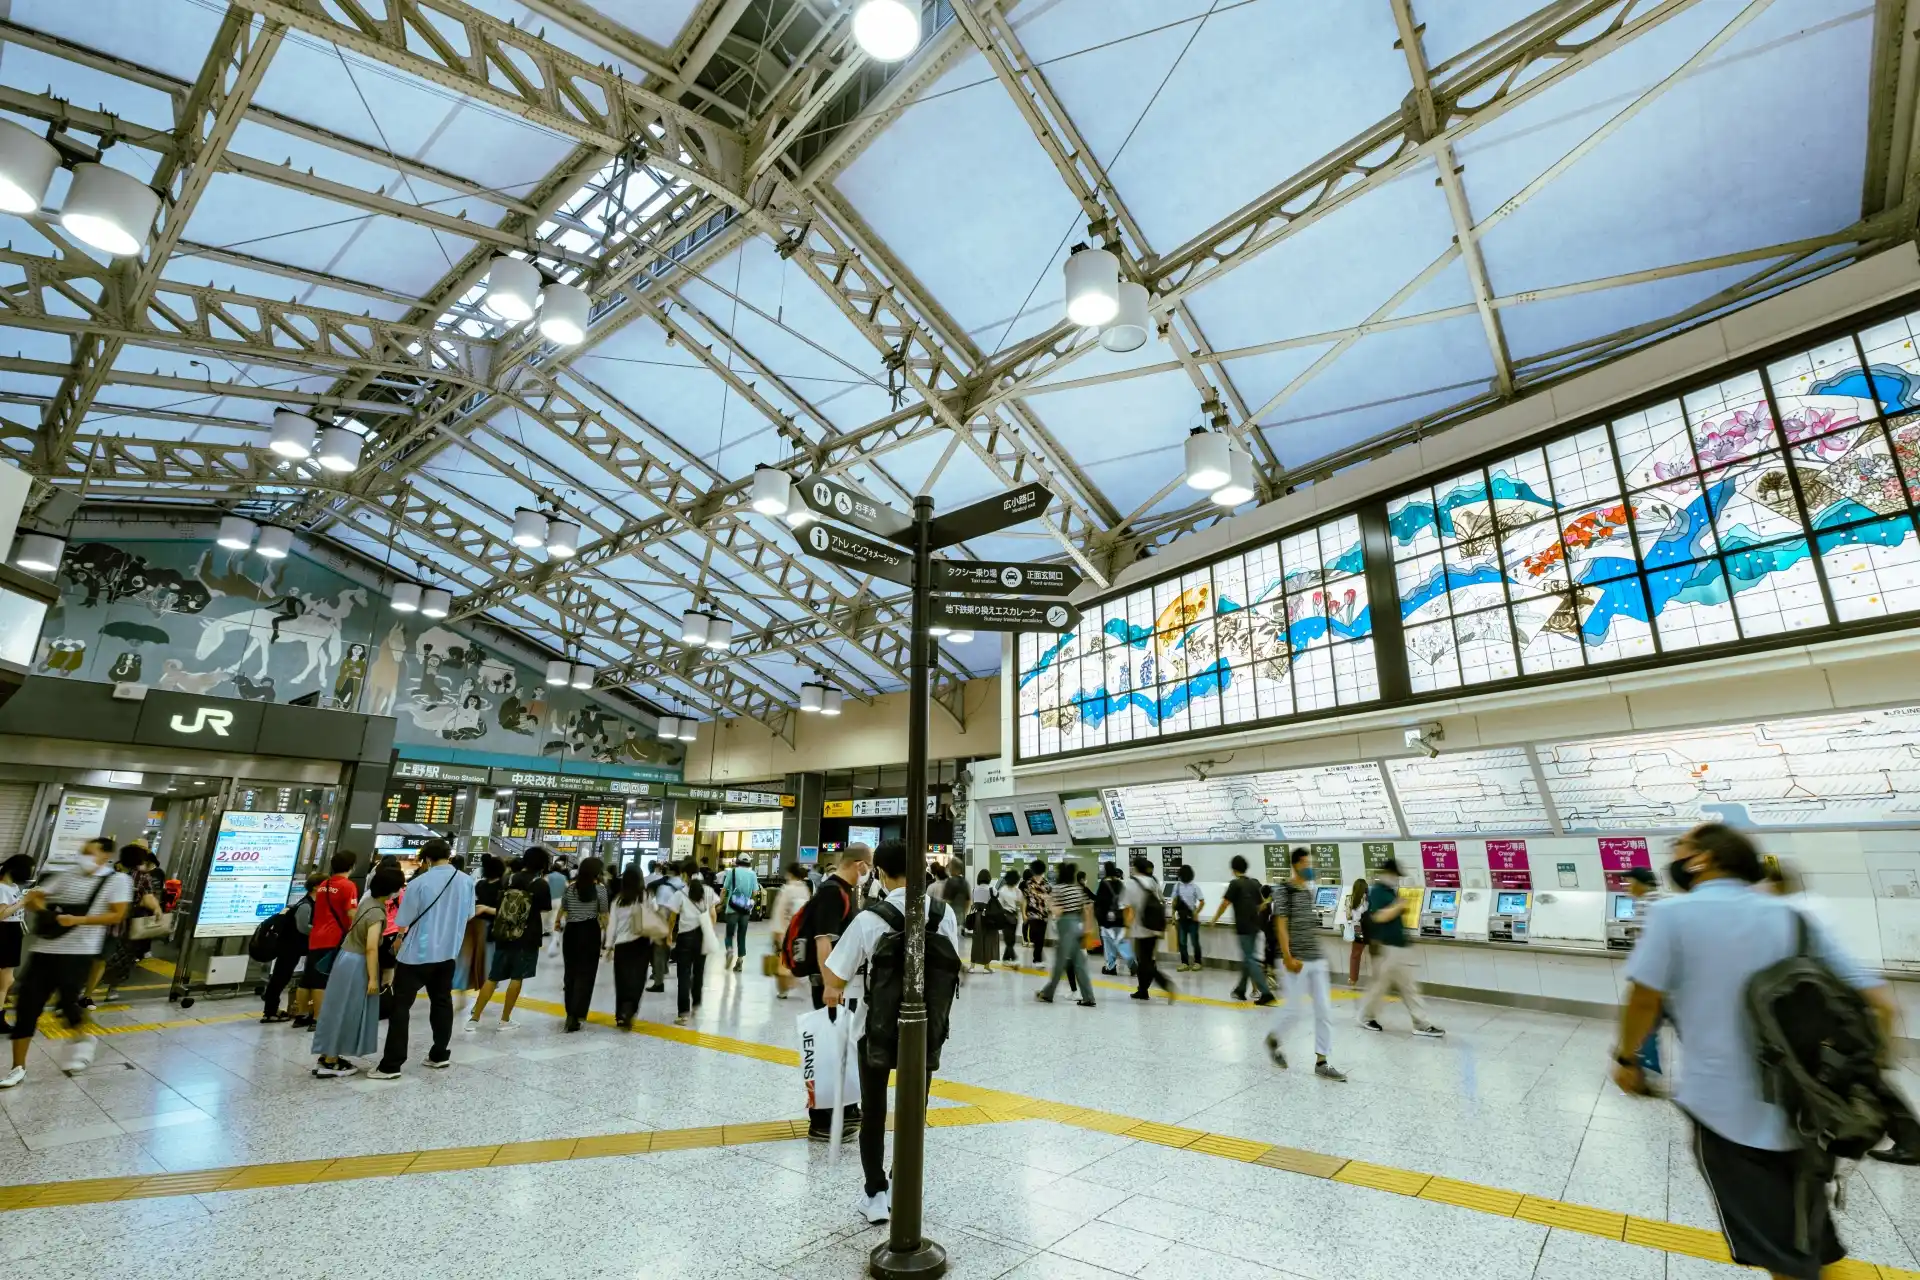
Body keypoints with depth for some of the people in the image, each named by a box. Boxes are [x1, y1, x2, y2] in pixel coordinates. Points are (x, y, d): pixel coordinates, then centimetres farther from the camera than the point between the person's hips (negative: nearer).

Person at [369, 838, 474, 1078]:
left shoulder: (419, 883, -14)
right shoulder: (466, 881, -2)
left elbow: (405, 922, -7)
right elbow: (469, 915, 9)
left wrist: (398, 943, 13)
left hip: (417, 952, -5)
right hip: (447, 951, 5)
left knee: (401, 1006, 3)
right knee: (442, 1002, 16)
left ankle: (391, 1065, 3)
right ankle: (440, 1054, 24)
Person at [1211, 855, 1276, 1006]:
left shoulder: (1235, 884, -11)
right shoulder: (1255, 883, 8)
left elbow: (1225, 904, -11)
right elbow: (1259, 905, 14)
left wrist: (1214, 920, 2)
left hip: (1243, 927, -7)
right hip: (1255, 926, 7)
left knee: (1250, 960, -3)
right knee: (1247, 958, 16)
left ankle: (1266, 993, -9)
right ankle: (1241, 989, 26)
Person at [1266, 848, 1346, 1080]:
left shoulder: (1310, 891, 11)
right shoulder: (1284, 891, -11)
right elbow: (1281, 926, -15)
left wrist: (1317, 953, 19)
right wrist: (1288, 958, -21)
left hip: (1317, 960, 7)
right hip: (1296, 962, -7)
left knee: (1325, 1011, 5)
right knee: (1294, 1010, 0)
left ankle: (1321, 1062, 12)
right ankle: (1274, 1039, 27)